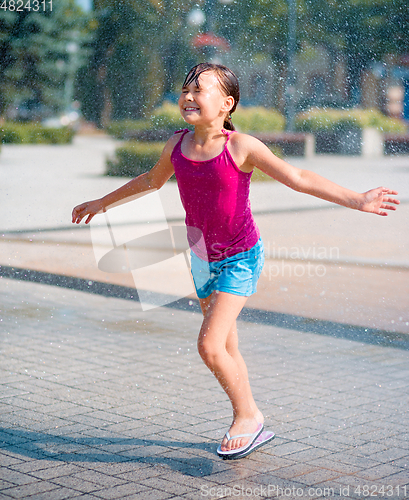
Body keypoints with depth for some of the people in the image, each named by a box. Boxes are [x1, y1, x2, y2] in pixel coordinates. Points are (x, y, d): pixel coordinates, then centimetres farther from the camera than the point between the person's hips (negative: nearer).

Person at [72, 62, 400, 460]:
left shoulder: (241, 147, -17)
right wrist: (103, 203, 28)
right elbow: (151, 181, 18)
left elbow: (298, 179, -13)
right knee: (226, 349, 12)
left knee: (209, 346, -15)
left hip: (240, 259, -6)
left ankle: (247, 416, 8)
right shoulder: (178, 145, -2)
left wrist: (356, 200, -17)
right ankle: (252, 425, 28)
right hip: (203, 259, 6)